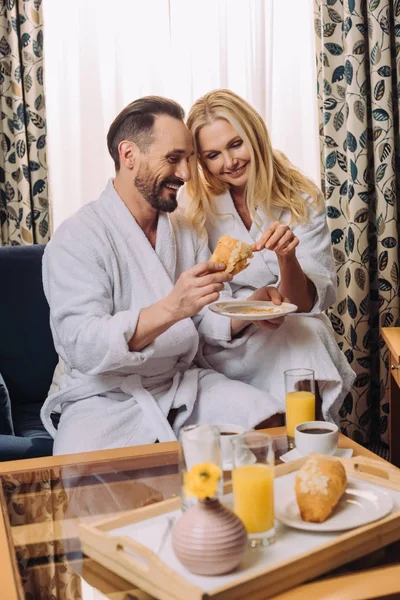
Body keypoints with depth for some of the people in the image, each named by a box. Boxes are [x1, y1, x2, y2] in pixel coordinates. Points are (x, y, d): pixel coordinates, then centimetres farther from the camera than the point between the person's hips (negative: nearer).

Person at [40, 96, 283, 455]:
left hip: (185, 386, 6)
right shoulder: (77, 238, -12)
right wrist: (170, 308, -38)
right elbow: (83, 346, -25)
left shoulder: (186, 230, 9)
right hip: (107, 398, -5)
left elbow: (214, 323, 9)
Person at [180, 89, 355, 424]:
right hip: (226, 348, -1)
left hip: (299, 338, 1)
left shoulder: (301, 199, -1)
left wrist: (287, 257, -26)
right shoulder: (192, 208, 0)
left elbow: (304, 303, -6)